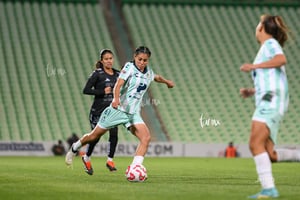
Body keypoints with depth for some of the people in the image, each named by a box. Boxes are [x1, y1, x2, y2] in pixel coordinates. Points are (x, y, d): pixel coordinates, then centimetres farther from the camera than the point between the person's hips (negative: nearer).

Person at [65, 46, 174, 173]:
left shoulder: (148, 72, 10)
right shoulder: (129, 67, -9)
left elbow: (157, 77, 35)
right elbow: (119, 84, -22)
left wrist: (167, 81, 50)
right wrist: (116, 98, -39)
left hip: (133, 113, 5)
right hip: (118, 109, -5)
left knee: (146, 137, -20)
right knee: (94, 136, 6)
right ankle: (74, 148, 35)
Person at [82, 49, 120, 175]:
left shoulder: (118, 74, 7)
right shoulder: (97, 74, -9)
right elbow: (86, 90, -15)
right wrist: (103, 91, -21)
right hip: (98, 111, -4)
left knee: (114, 134, -15)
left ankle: (110, 160, -1)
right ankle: (86, 158, 29)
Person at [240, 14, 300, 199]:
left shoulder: (270, 43, 1)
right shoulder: (267, 49, 28)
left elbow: (282, 59, -22)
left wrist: (254, 66, -18)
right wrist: (252, 91, 22)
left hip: (271, 101, -10)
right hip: (267, 103, 10)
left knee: (255, 144, -20)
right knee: (269, 154, 1)